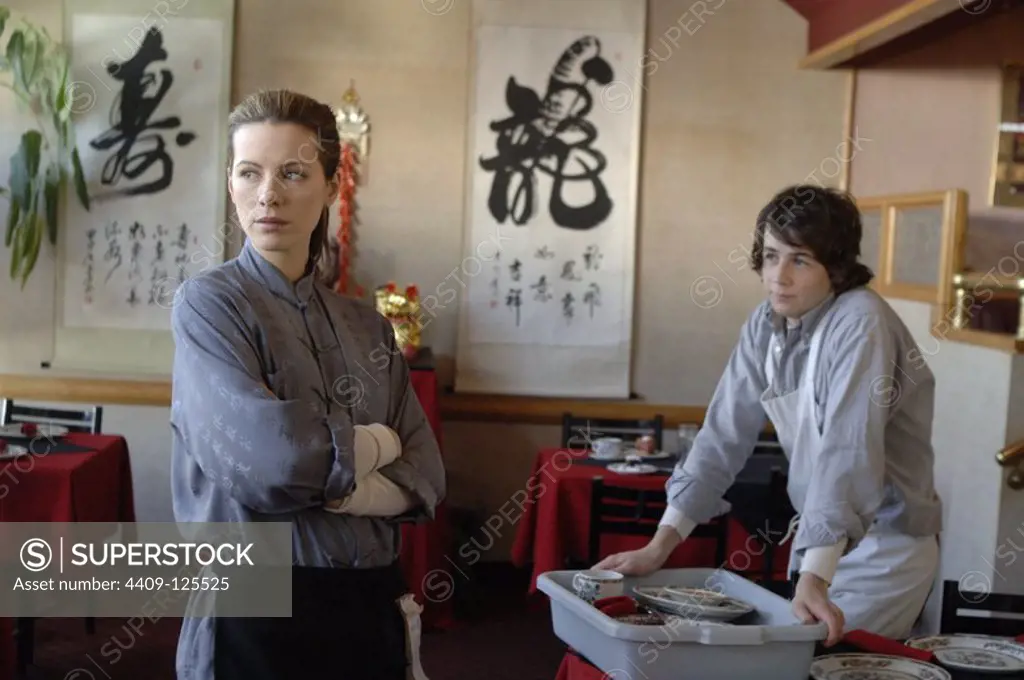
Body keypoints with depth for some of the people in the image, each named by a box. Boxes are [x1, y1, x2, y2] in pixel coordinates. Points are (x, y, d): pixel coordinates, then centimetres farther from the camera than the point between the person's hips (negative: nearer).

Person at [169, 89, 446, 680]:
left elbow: (426, 476, 1)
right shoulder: (209, 302, -8)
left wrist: (323, 472, -16)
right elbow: (262, 460, -23)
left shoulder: (367, 325, 7)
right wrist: (369, 443, -6)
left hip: (371, 598, 5)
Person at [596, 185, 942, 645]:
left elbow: (847, 451, -31)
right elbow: (723, 437, -3)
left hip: (884, 544, -7)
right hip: (818, 533, 7)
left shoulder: (859, 322, -22)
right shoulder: (764, 325, -1)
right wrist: (660, 544, -9)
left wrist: (814, 579, -39)